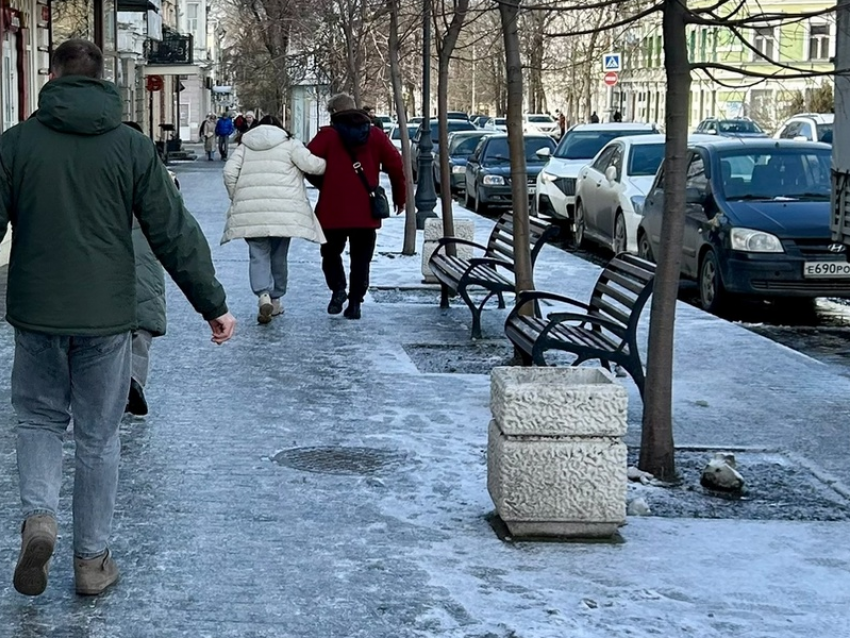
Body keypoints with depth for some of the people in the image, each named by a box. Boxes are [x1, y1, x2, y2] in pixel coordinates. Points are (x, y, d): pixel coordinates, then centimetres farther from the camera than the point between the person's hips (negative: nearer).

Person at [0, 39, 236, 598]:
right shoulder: (132, 147, -3)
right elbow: (175, 233, -3)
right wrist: (214, 304, 5)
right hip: (106, 319, 0)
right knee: (99, 437, 11)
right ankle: (92, 560, 18)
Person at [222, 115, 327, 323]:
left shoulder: (245, 146, 16)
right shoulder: (289, 143, 8)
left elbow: (229, 172, 5)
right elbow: (312, 165, -3)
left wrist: (236, 198, 15)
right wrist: (326, 164, 18)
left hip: (250, 209, 1)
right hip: (283, 210, -1)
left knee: (258, 254, 0)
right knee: (278, 255, 12)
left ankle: (264, 295, -22)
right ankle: (275, 299, 18)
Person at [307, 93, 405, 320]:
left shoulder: (328, 135, -4)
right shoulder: (375, 135, 5)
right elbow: (395, 164, 3)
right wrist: (400, 197, 13)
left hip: (333, 211, -2)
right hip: (366, 214, 2)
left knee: (331, 253, 16)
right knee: (361, 259, 12)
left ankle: (338, 288, -5)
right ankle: (355, 303, 9)